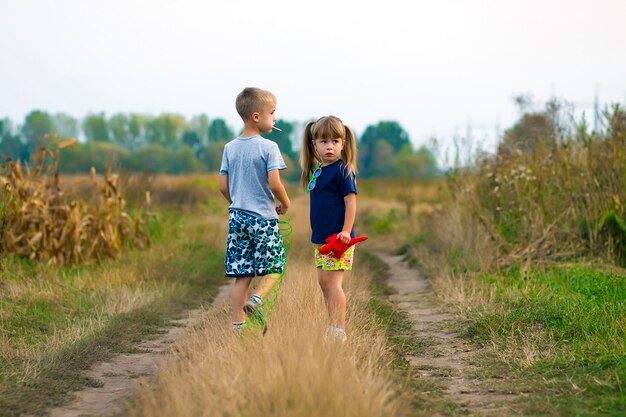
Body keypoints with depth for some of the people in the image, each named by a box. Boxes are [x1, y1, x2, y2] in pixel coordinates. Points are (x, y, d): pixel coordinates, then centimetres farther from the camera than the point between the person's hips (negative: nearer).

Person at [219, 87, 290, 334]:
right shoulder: (268, 147, -10)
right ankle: (257, 299, -17)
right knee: (274, 268, 8)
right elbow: (274, 184, -16)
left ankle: (238, 325, 6)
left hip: (237, 217, 5)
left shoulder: (230, 148, 7)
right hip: (264, 218, -5)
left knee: (242, 274, 8)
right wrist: (285, 203, 1)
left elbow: (223, 186, 8)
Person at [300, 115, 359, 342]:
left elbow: (350, 202, -15)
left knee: (333, 282, -9)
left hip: (338, 239, -9)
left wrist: (346, 231, -22)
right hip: (321, 238, 9)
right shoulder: (317, 170, 14)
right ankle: (333, 327, 18)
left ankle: (339, 330, -6)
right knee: (323, 282, 11)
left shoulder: (342, 170, -11)